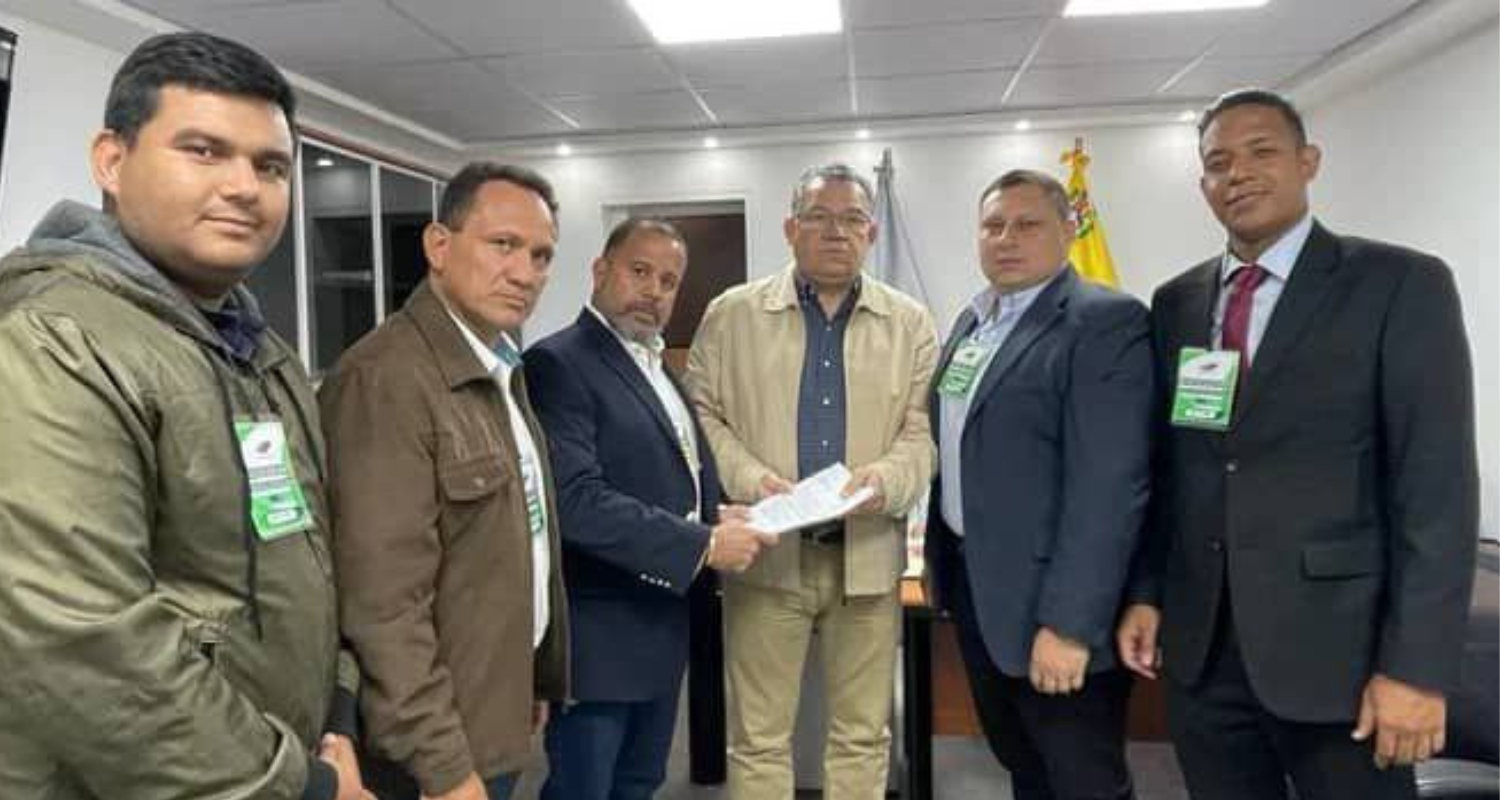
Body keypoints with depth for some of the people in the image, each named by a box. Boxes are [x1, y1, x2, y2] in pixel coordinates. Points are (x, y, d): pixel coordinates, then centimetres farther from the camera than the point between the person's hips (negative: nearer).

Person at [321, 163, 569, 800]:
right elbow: (384, 604, -25)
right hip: (437, 746, -9)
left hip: (496, 718, 9)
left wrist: (536, 683, 15)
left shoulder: (501, 368, 9)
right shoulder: (385, 378, -22)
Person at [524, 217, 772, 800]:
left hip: (661, 624, 9)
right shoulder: (559, 363, -16)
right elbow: (577, 501, -27)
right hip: (601, 632, -9)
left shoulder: (656, 368, 13)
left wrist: (718, 515, 0)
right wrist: (702, 544, -22)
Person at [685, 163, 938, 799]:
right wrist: (750, 478, -14)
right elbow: (701, 415, 2)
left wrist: (887, 477, -18)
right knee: (758, 734, 8)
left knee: (862, 733, 13)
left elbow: (925, 431, 2)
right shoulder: (731, 315, 5)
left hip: (867, 554, 2)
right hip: (765, 551, -1)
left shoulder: (910, 323, 7)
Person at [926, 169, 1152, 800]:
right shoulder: (972, 321, 12)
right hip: (971, 580, 7)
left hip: (1046, 597, -7)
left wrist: (1068, 622, -25)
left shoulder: (1105, 321, -14)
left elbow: (1108, 485, -22)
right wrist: (942, 560, 12)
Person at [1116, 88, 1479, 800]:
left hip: (1334, 644, -4)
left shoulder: (1401, 285, -5)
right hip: (1199, 644, 4)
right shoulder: (1176, 302, 9)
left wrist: (1417, 666, -14)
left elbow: (1437, 485, -10)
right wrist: (1145, 592, 5)